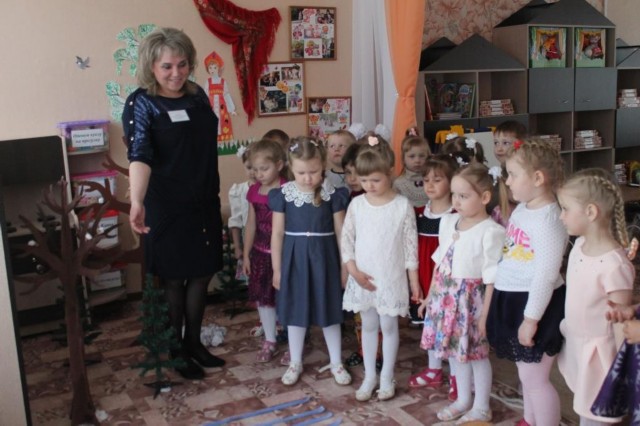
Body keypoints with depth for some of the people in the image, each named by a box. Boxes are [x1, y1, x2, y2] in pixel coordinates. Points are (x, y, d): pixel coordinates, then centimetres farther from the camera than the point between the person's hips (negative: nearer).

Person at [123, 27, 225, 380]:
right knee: (173, 279, 7)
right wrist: (137, 202, -42)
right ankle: (173, 351, 25)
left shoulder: (197, 95, 6)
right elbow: (139, 155, -27)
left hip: (205, 203, 6)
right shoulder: (141, 103, -12)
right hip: (167, 207, -6)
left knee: (202, 273, 13)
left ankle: (194, 342, 32)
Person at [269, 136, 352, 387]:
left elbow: (340, 232, -1)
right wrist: (277, 269, 2)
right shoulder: (283, 195, -5)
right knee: (295, 313, 13)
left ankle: (336, 363, 27)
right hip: (294, 258, 1)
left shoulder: (332, 195, -7)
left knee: (329, 312, 10)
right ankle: (295, 363, 30)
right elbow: (277, 234, 0)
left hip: (324, 258, -1)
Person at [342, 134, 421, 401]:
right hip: (362, 277, 3)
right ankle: (369, 376, 28)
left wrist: (414, 279, -4)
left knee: (389, 326, 9)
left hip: (391, 278, -3)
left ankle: (387, 377, 24)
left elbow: (411, 244, -6)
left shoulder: (403, 205, -9)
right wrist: (353, 269, -9)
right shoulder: (357, 204, -2)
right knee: (368, 326, 14)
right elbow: (347, 238, 1)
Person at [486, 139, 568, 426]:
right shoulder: (520, 210, 7)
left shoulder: (549, 219, -21)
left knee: (535, 379, 1)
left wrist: (531, 318, -22)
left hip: (535, 304, -9)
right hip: (512, 300, 9)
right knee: (525, 373, 23)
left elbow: (547, 274, -24)